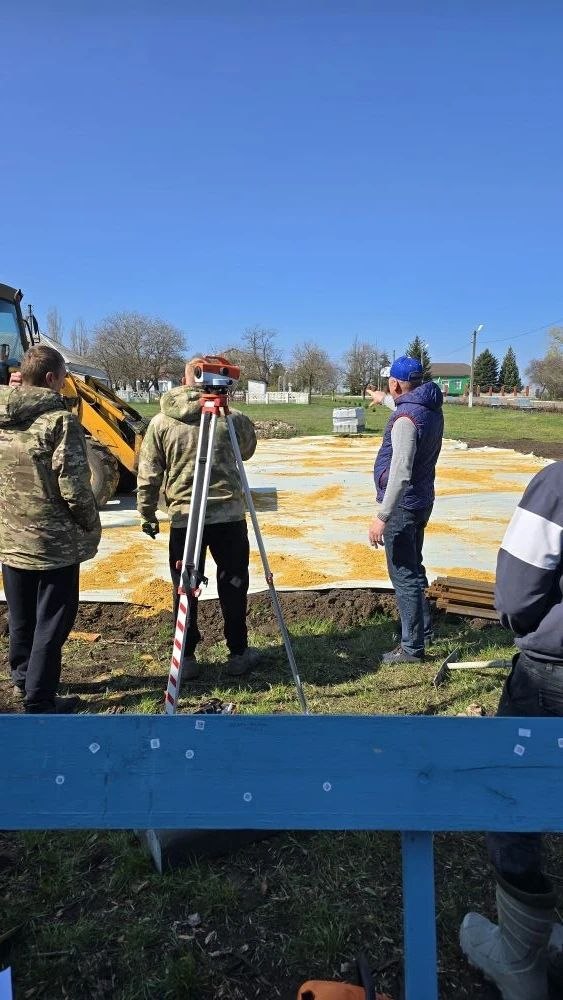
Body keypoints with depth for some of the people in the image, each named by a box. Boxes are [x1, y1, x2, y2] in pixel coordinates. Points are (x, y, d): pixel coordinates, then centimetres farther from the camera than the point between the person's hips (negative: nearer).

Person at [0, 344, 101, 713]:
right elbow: (74, 486, -18)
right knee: (51, 621, 5)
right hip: (55, 541, -7)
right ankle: (39, 699, 12)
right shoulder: (60, 420, -15)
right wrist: (91, 528, -4)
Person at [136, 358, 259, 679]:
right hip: (229, 514, 0)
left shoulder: (161, 422, 0)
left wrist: (147, 513, 11)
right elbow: (248, 450, 16)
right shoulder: (231, 416, -3)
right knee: (233, 585, 11)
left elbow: (149, 475, 1)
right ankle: (239, 653, 21)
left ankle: (186, 658, 17)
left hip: (184, 517, 1)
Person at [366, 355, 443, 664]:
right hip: (421, 502, 10)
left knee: (404, 575, -2)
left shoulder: (406, 418, -22)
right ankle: (422, 630, 36)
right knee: (413, 568, 22)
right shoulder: (430, 407, 6)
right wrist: (385, 399, 50)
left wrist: (382, 516, -29)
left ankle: (412, 648, 7)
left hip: (402, 506, -10)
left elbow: (400, 473, -29)